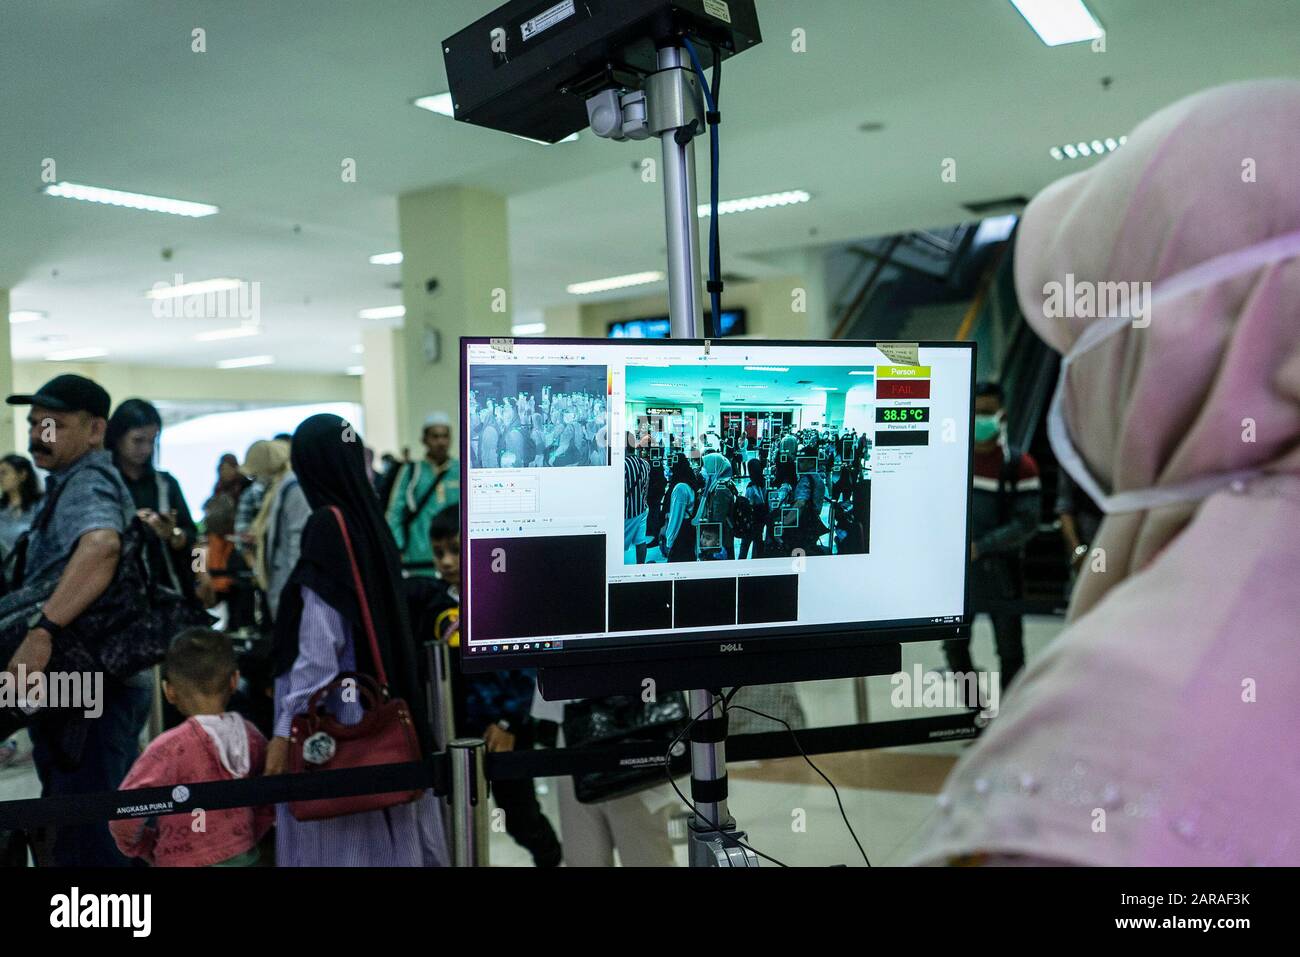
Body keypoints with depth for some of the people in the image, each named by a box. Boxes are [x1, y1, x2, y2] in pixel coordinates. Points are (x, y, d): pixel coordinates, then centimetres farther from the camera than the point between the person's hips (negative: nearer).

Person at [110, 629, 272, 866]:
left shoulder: (171, 747, -18)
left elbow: (124, 817, -20)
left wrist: (145, 848, -1)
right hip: (244, 858, 6)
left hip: (187, 862, -6)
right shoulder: (251, 736, -1)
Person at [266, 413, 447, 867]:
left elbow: (318, 645, -19)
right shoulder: (373, 520, 7)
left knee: (336, 839, 1)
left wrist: (285, 730, -15)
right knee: (383, 836, 14)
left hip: (337, 718, -8)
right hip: (383, 711, 8)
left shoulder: (327, 526, -15)